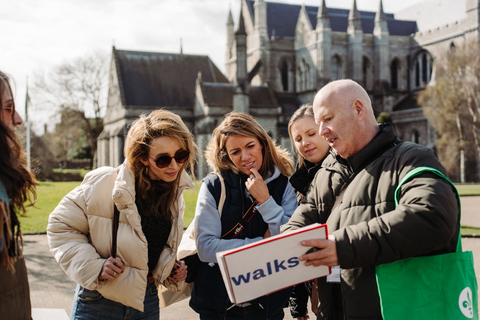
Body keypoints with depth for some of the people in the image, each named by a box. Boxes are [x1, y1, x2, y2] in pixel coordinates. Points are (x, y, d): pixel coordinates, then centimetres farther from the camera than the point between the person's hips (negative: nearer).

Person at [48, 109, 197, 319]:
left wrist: (172, 271, 1)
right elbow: (61, 226, -10)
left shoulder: (175, 192, 0)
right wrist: (93, 267, -18)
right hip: (98, 302, -4)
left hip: (147, 302, 5)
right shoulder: (104, 184, -19)